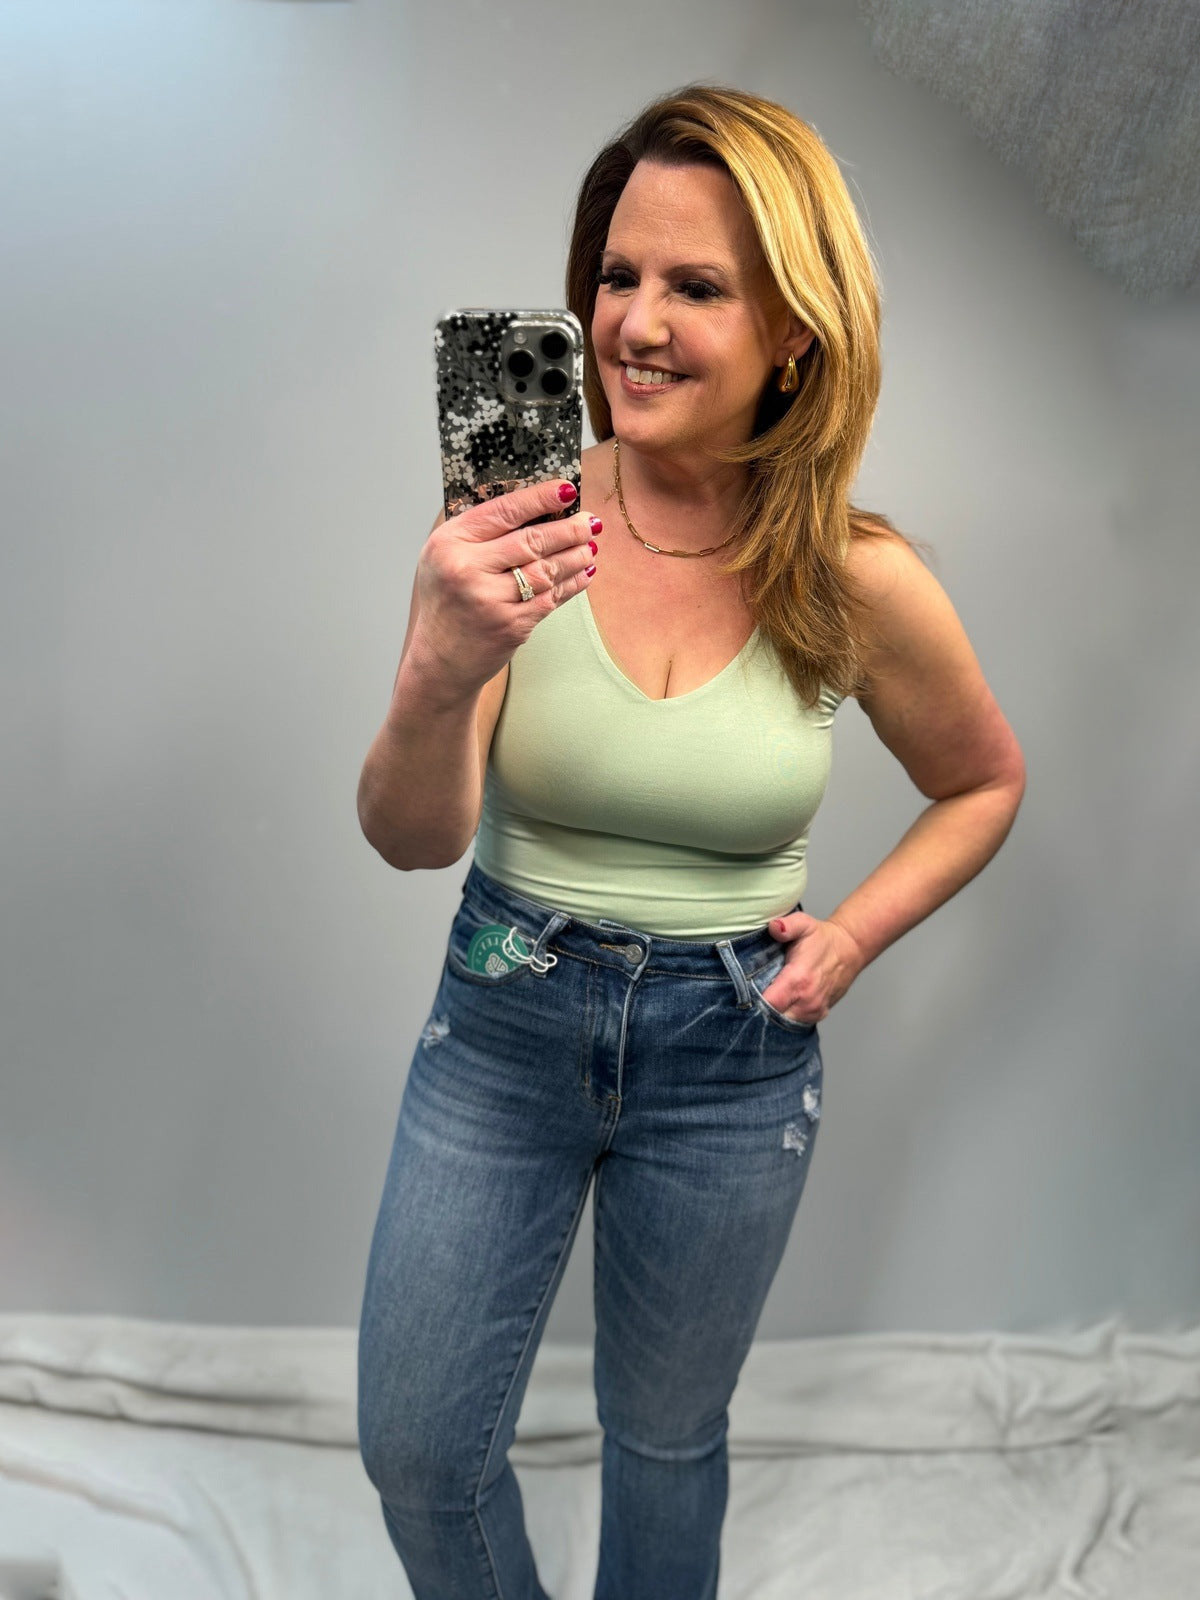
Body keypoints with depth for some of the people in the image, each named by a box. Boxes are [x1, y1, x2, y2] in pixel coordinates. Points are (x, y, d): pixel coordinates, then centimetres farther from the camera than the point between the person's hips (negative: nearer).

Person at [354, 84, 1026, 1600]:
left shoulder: (857, 581, -12)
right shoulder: (518, 522, -14)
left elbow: (984, 783, 7)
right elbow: (411, 836, -21)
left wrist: (854, 934, -5)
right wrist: (439, 677, -40)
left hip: (732, 1058, 0)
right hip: (504, 1022, 1)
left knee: (665, 1441, 21)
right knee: (415, 1447, 14)